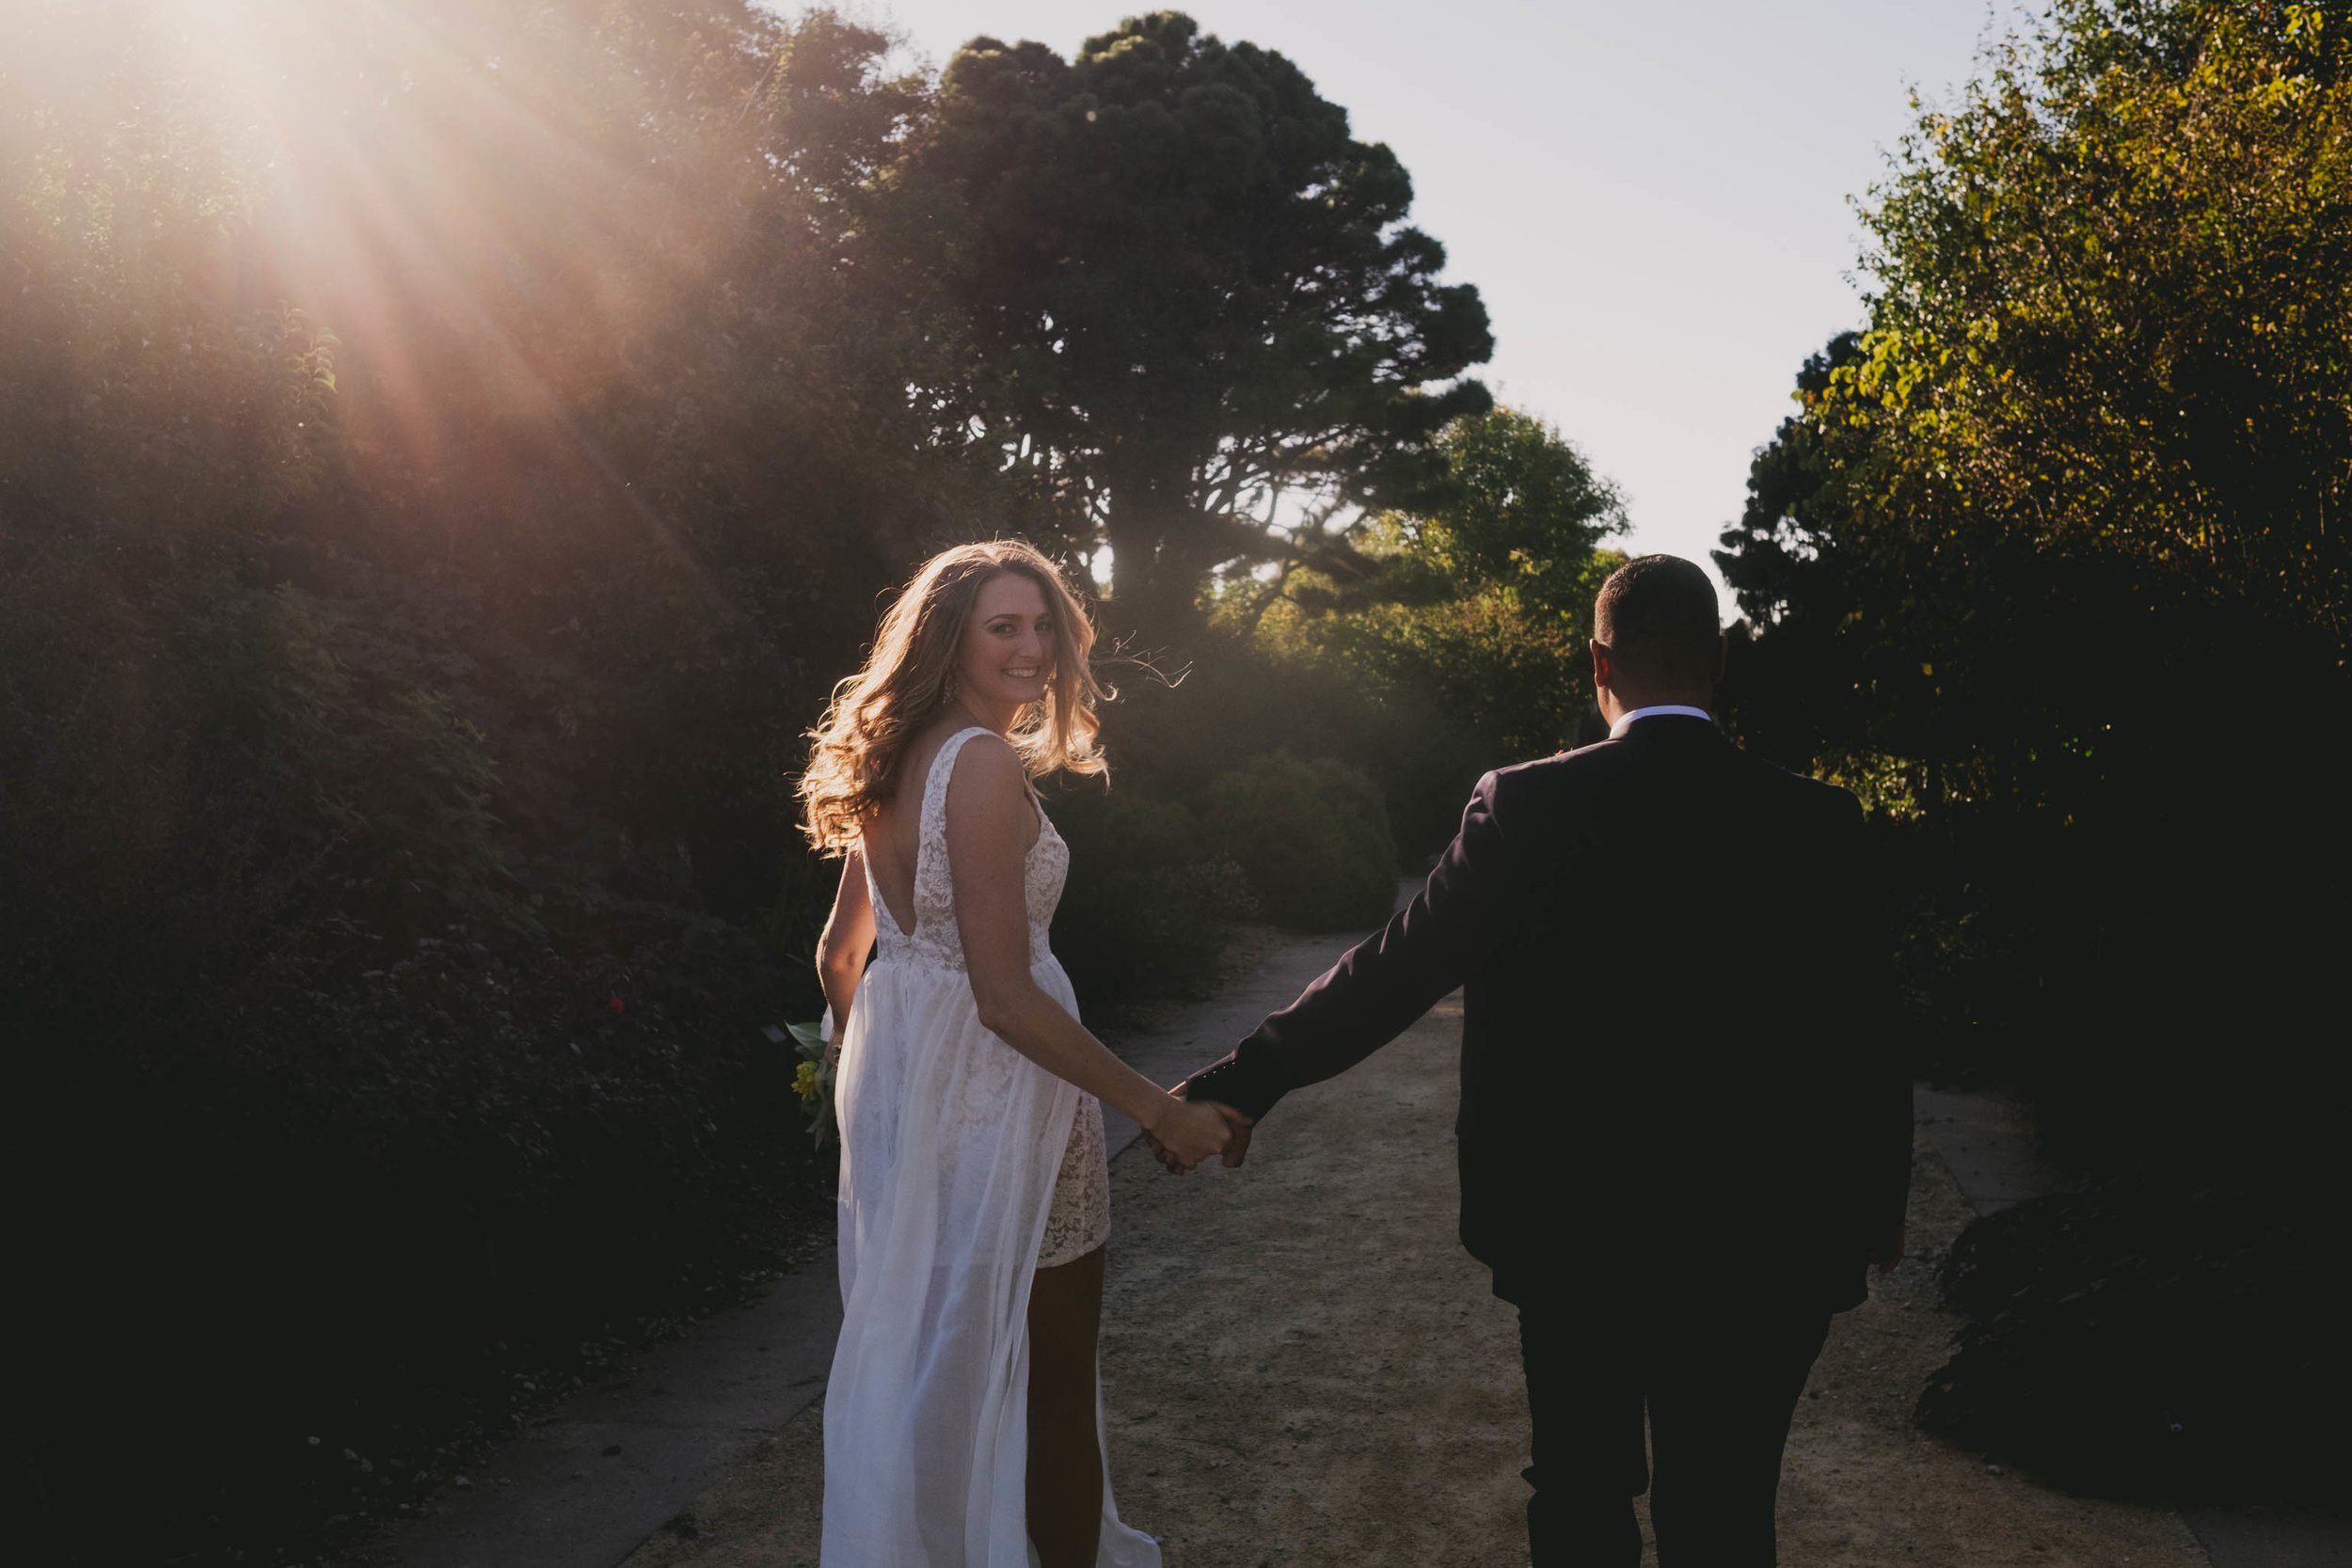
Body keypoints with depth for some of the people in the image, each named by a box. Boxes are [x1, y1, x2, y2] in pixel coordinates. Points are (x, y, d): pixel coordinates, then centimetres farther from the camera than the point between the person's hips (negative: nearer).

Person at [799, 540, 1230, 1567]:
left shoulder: (897, 759, 7)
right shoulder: (986, 762, -20)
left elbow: (839, 954, 14)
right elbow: (1007, 997, -25)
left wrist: (865, 1055, 31)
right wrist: (1161, 1111, -20)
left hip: (898, 1070, 9)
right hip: (994, 1091, -9)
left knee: (930, 1351, 22)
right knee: (1050, 1374, 8)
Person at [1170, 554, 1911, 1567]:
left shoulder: (1525, 808, -11)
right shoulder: (1816, 824, -7)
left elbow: (1390, 972, -9)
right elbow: (1863, 1038, -3)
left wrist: (1242, 1082, 1)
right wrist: (1879, 1207, 12)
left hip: (1571, 1231, 0)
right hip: (1754, 1248, 0)